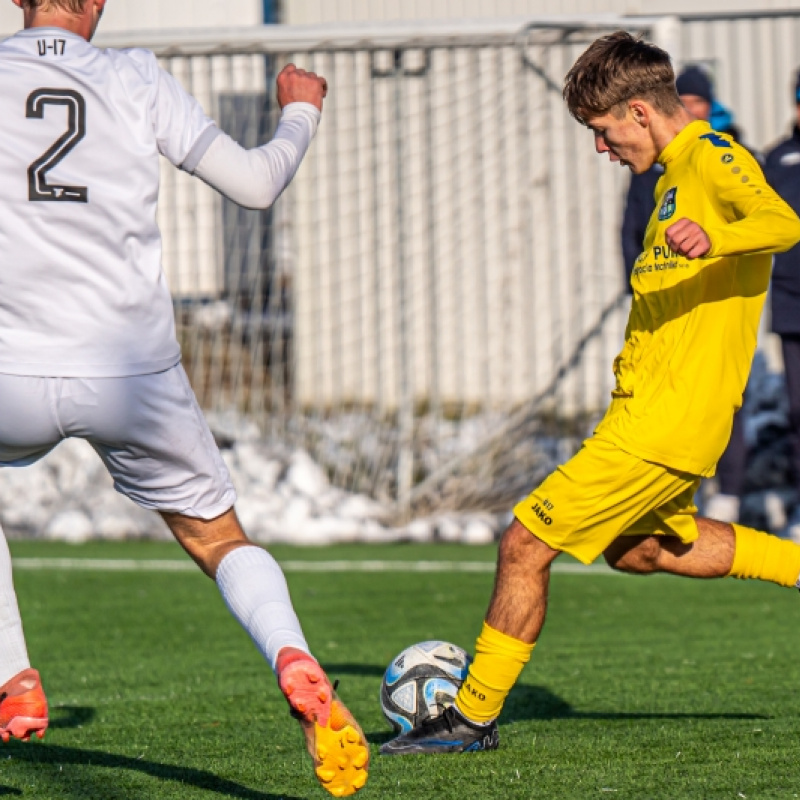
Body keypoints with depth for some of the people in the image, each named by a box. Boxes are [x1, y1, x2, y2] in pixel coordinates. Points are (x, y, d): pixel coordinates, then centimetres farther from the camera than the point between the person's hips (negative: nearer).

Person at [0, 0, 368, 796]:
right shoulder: (136, 81, 4)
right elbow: (255, 182, 5)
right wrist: (300, 115, 25)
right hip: (134, 374, 1)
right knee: (217, 537, 16)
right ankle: (295, 664, -14)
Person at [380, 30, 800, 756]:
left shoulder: (714, 159, -15)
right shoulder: (678, 170, 15)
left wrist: (712, 239, -51)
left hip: (662, 424, -11)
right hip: (649, 405, 11)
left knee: (526, 545, -8)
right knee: (635, 546, 29)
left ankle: (475, 715, 2)